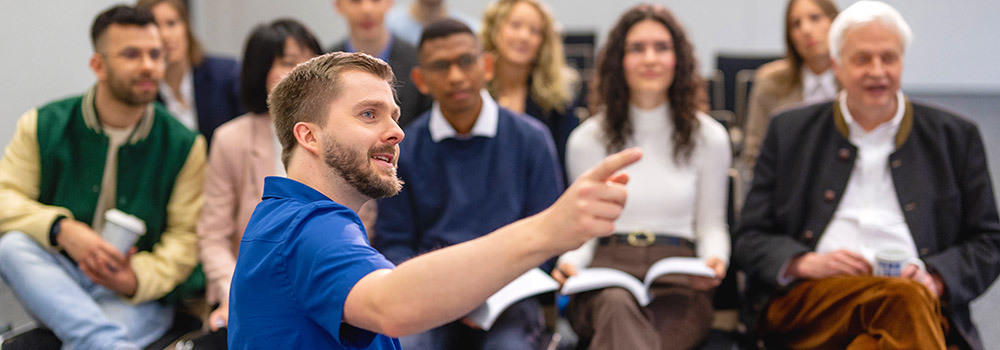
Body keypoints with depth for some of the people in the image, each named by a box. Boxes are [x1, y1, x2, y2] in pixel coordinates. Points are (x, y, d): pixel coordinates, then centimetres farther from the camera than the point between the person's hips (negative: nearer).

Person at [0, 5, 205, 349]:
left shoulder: (183, 145, -1)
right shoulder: (44, 125, 1)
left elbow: (185, 236, -3)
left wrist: (139, 278, -22)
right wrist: (61, 229, -24)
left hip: (138, 296, -3)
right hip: (56, 283, 4)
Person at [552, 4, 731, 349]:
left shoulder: (708, 137, 14)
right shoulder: (587, 140, 14)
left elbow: (712, 224, 17)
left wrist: (715, 259, -6)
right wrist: (569, 262, -5)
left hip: (678, 277, -1)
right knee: (617, 305, -40)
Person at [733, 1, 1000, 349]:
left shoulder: (956, 137, 17)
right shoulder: (790, 132, 16)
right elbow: (749, 239, 13)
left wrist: (934, 279, -5)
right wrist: (806, 263, -8)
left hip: (923, 300, 2)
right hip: (805, 299, -1)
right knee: (903, 299, -36)